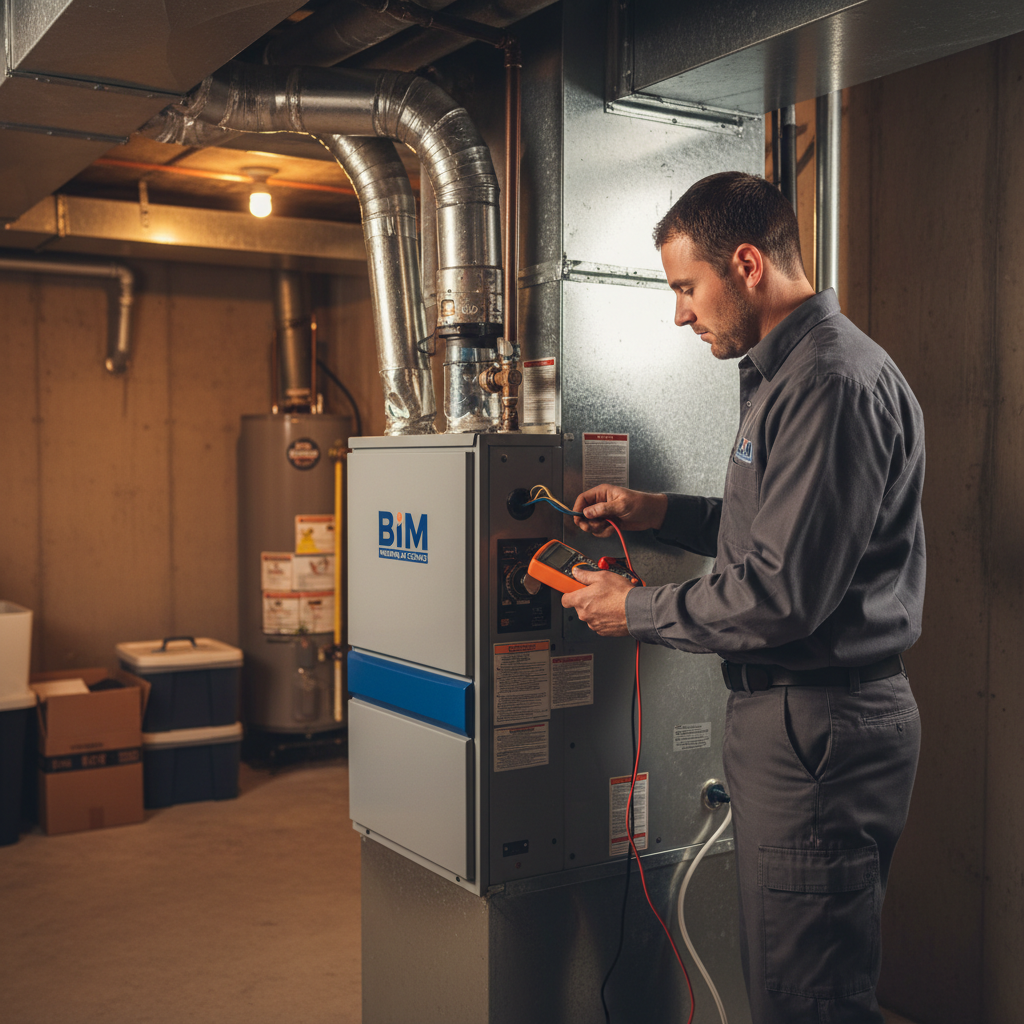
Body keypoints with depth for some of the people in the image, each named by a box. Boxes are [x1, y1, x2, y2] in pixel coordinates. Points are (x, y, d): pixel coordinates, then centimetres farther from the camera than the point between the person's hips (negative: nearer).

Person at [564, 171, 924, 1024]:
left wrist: (636, 610, -12)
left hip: (820, 728, -11)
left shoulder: (831, 383, -20)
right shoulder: (787, 371, 16)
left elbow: (783, 594, -24)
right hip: (795, 711, 11)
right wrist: (659, 511, 14)